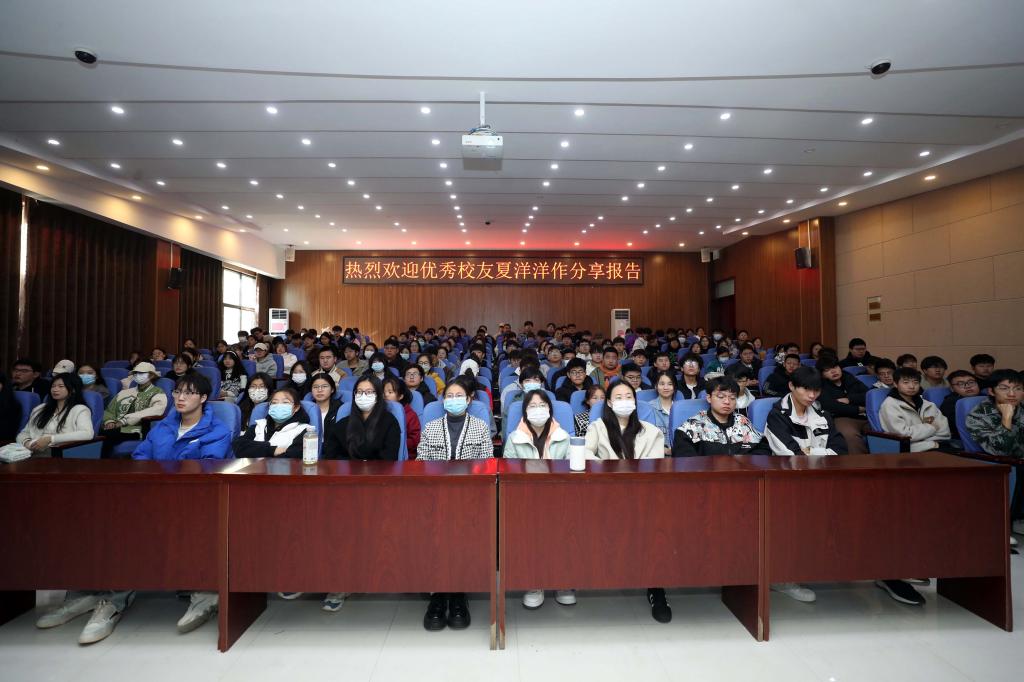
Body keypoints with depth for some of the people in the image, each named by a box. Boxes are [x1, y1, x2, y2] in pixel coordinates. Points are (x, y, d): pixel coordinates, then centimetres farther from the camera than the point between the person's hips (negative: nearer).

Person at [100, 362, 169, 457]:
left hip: (135, 431, -5)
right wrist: (110, 422, 0)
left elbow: (155, 411, -13)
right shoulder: (124, 392, 23)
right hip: (116, 429, 5)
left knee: (106, 435, -30)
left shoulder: (158, 394, 4)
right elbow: (109, 410, 23)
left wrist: (124, 421, -13)